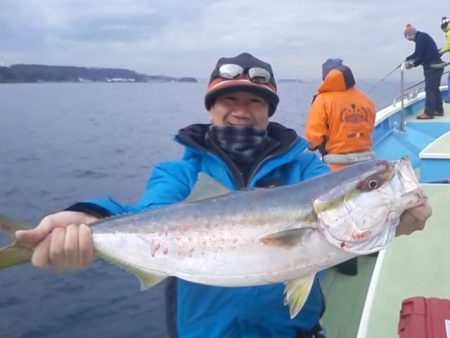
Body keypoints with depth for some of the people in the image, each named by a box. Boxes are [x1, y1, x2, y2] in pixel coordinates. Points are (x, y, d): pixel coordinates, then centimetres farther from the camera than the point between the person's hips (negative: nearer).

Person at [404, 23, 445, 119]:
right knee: (434, 89, 16)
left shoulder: (421, 37, -12)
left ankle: (428, 113, -7)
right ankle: (438, 110, 23)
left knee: (430, 90, -8)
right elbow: (422, 56, 17)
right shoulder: (422, 37, 17)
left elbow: (418, 54, -19)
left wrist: (407, 59, -4)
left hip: (433, 67, -10)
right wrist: (413, 64, 6)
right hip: (435, 66, 10)